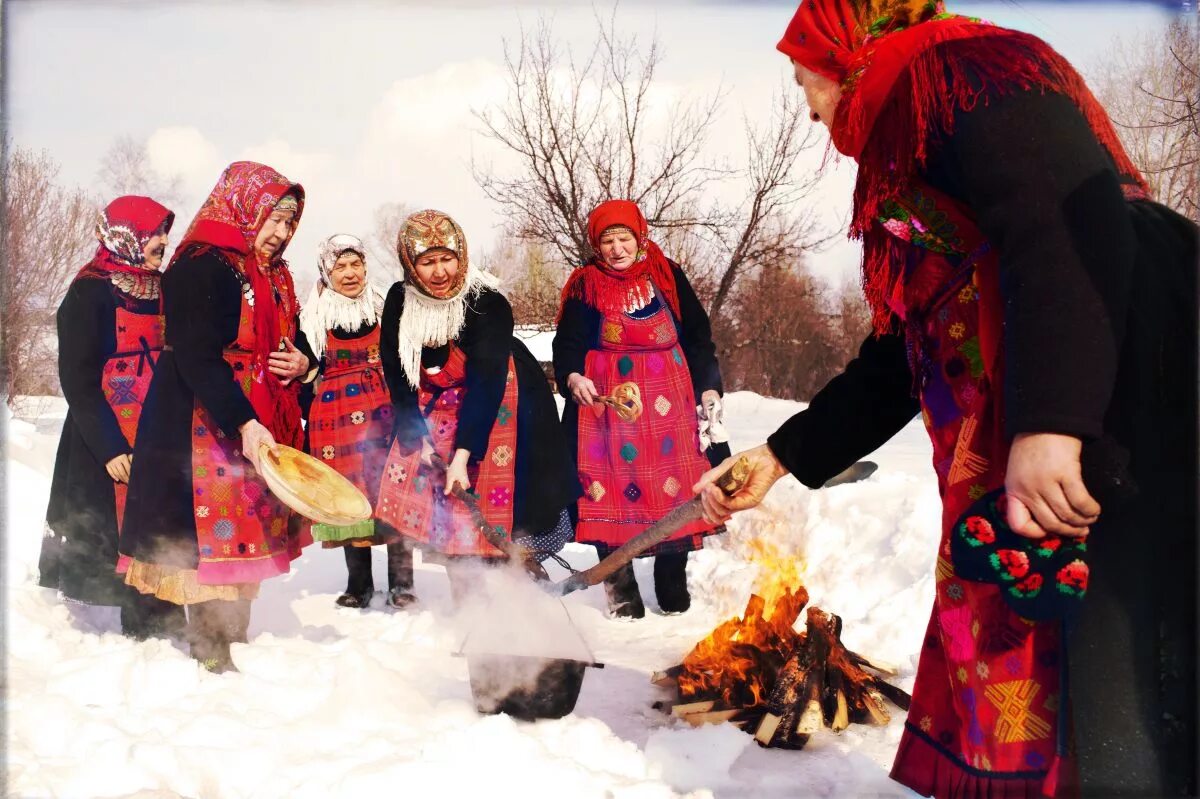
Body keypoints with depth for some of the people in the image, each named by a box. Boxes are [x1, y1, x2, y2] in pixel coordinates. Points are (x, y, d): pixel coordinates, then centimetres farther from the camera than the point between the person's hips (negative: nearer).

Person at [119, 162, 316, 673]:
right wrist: (243, 424, -29)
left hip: (262, 431, 9)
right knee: (217, 534, -7)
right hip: (206, 431, -8)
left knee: (247, 537, 11)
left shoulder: (274, 277, 15)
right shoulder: (202, 267, -13)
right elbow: (196, 358, -21)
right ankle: (213, 656, 3)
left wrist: (304, 362, -1)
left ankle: (231, 648, 21)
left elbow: (287, 344, 24)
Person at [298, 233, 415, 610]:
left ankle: (400, 582, 1)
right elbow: (305, 376, 8)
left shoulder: (385, 309, 7)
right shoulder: (312, 319, 6)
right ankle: (358, 584, 14)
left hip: (383, 412, 0)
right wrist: (308, 426, 3)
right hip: (335, 417, 1)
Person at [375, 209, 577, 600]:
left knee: (494, 502, -8)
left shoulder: (488, 303, -25)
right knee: (443, 503, -1)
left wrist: (463, 454, -34)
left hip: (497, 407, -4)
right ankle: (462, 596, 7)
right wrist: (417, 437, -12)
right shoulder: (400, 302, -10)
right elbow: (397, 375, -4)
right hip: (436, 408, 4)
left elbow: (485, 382, -29)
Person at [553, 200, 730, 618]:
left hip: (668, 400, 1)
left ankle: (673, 585, 14)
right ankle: (622, 593, 4)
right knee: (612, 491, -5)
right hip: (606, 401, -1)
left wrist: (709, 391, 4)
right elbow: (568, 343, 0)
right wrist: (572, 377, -21)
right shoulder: (585, 286, 4)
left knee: (675, 488, 0)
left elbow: (698, 336, 10)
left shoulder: (668, 277, 7)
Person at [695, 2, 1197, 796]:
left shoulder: (961, 73, -1)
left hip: (1118, 438, -10)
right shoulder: (908, 161, 28)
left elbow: (1073, 226, -18)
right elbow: (898, 361, 31)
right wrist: (782, 455, 32)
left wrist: (1052, 419, -28)